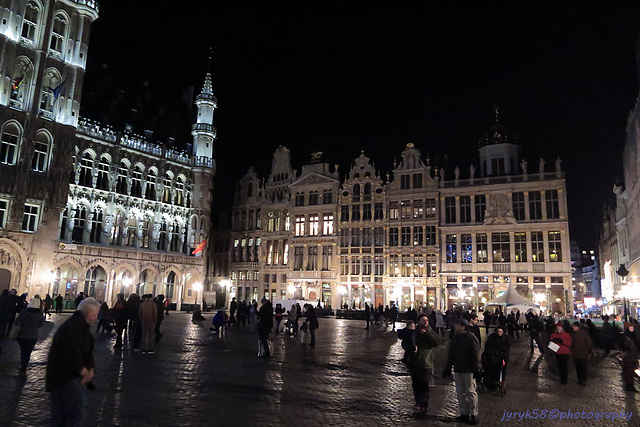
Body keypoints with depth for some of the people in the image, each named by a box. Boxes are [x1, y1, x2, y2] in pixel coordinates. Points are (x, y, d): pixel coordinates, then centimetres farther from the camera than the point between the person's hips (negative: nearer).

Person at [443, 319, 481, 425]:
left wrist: (476, 369, -13)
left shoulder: (471, 338, -8)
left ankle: (474, 414, 8)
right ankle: (464, 413, 17)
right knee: (460, 392, 9)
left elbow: (475, 355, -10)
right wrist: (448, 368, 16)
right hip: (457, 370, 6)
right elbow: (451, 355, 17)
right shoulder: (455, 338, 11)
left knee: (471, 392, -2)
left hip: (469, 370, -6)